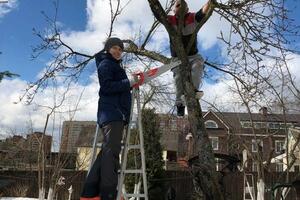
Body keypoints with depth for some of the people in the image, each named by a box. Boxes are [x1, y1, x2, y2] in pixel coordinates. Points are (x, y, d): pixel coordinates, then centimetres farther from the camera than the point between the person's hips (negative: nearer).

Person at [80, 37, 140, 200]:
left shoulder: (115, 66, 31)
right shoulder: (105, 64, 1)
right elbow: (107, 87, -14)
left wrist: (132, 83, 17)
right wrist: (129, 82, -16)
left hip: (117, 113, 10)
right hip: (111, 113, -10)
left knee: (107, 152, 4)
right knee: (111, 152, -17)